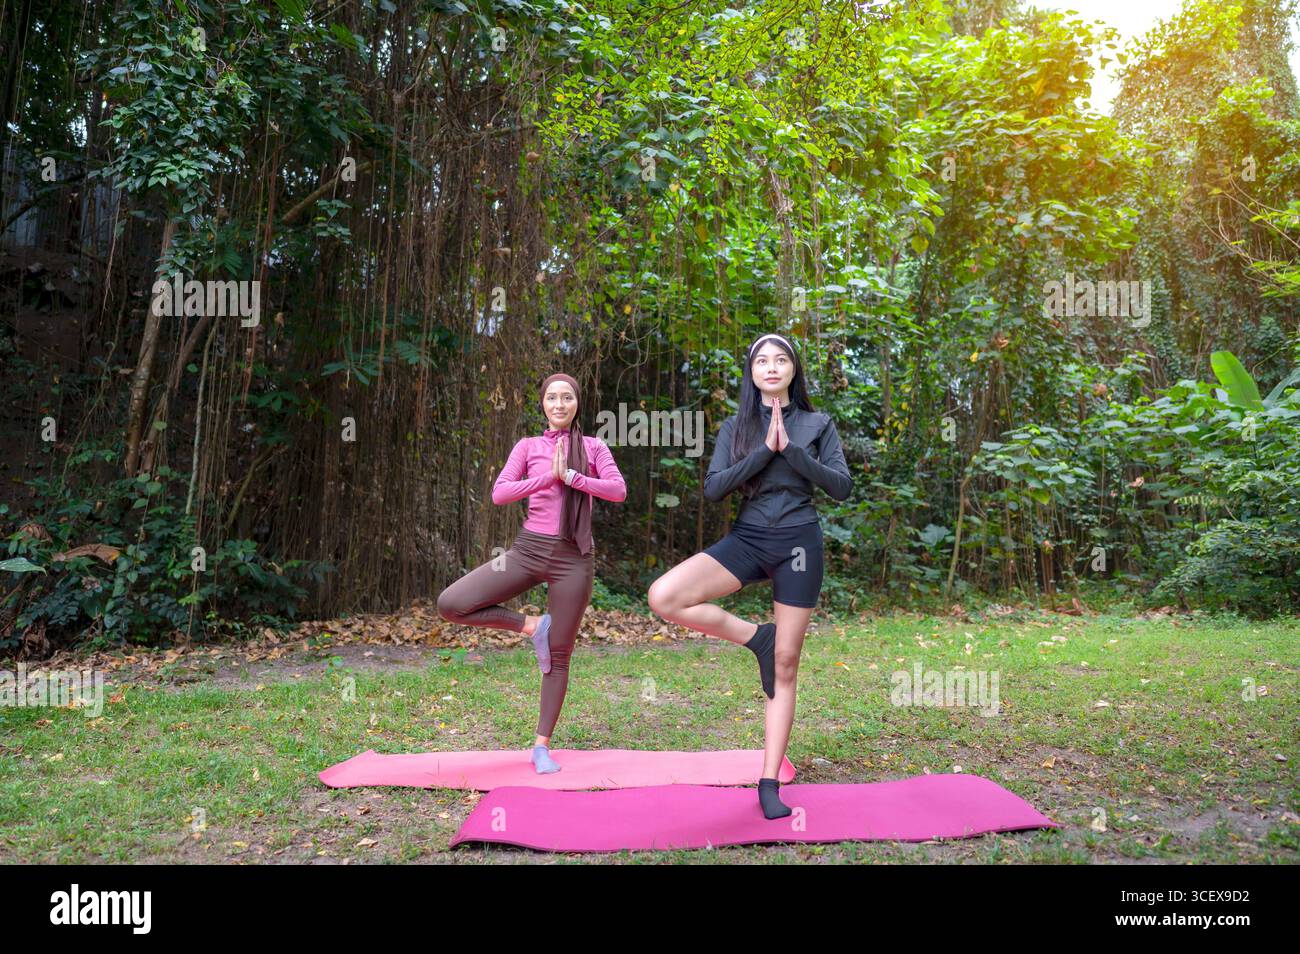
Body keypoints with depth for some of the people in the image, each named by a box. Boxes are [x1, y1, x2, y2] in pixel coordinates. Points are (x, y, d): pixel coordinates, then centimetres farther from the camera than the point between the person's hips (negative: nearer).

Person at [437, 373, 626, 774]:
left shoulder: (593, 447, 8)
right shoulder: (528, 446, 9)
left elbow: (618, 490, -7)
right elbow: (499, 493, -4)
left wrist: (570, 476, -14)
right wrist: (549, 476, -13)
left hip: (572, 558, -1)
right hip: (528, 549, 2)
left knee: (559, 655, 3)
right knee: (450, 604, -15)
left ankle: (542, 746, 16)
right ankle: (530, 626, 2)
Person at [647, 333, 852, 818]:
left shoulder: (818, 424, 6)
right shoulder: (735, 427, 7)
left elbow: (842, 486, -4)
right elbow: (712, 488, -5)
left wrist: (791, 450, -14)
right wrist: (764, 451, -14)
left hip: (799, 544, -1)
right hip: (747, 539, 1)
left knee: (786, 665, 1)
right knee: (663, 597, -23)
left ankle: (769, 785, 12)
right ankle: (755, 636, -2)